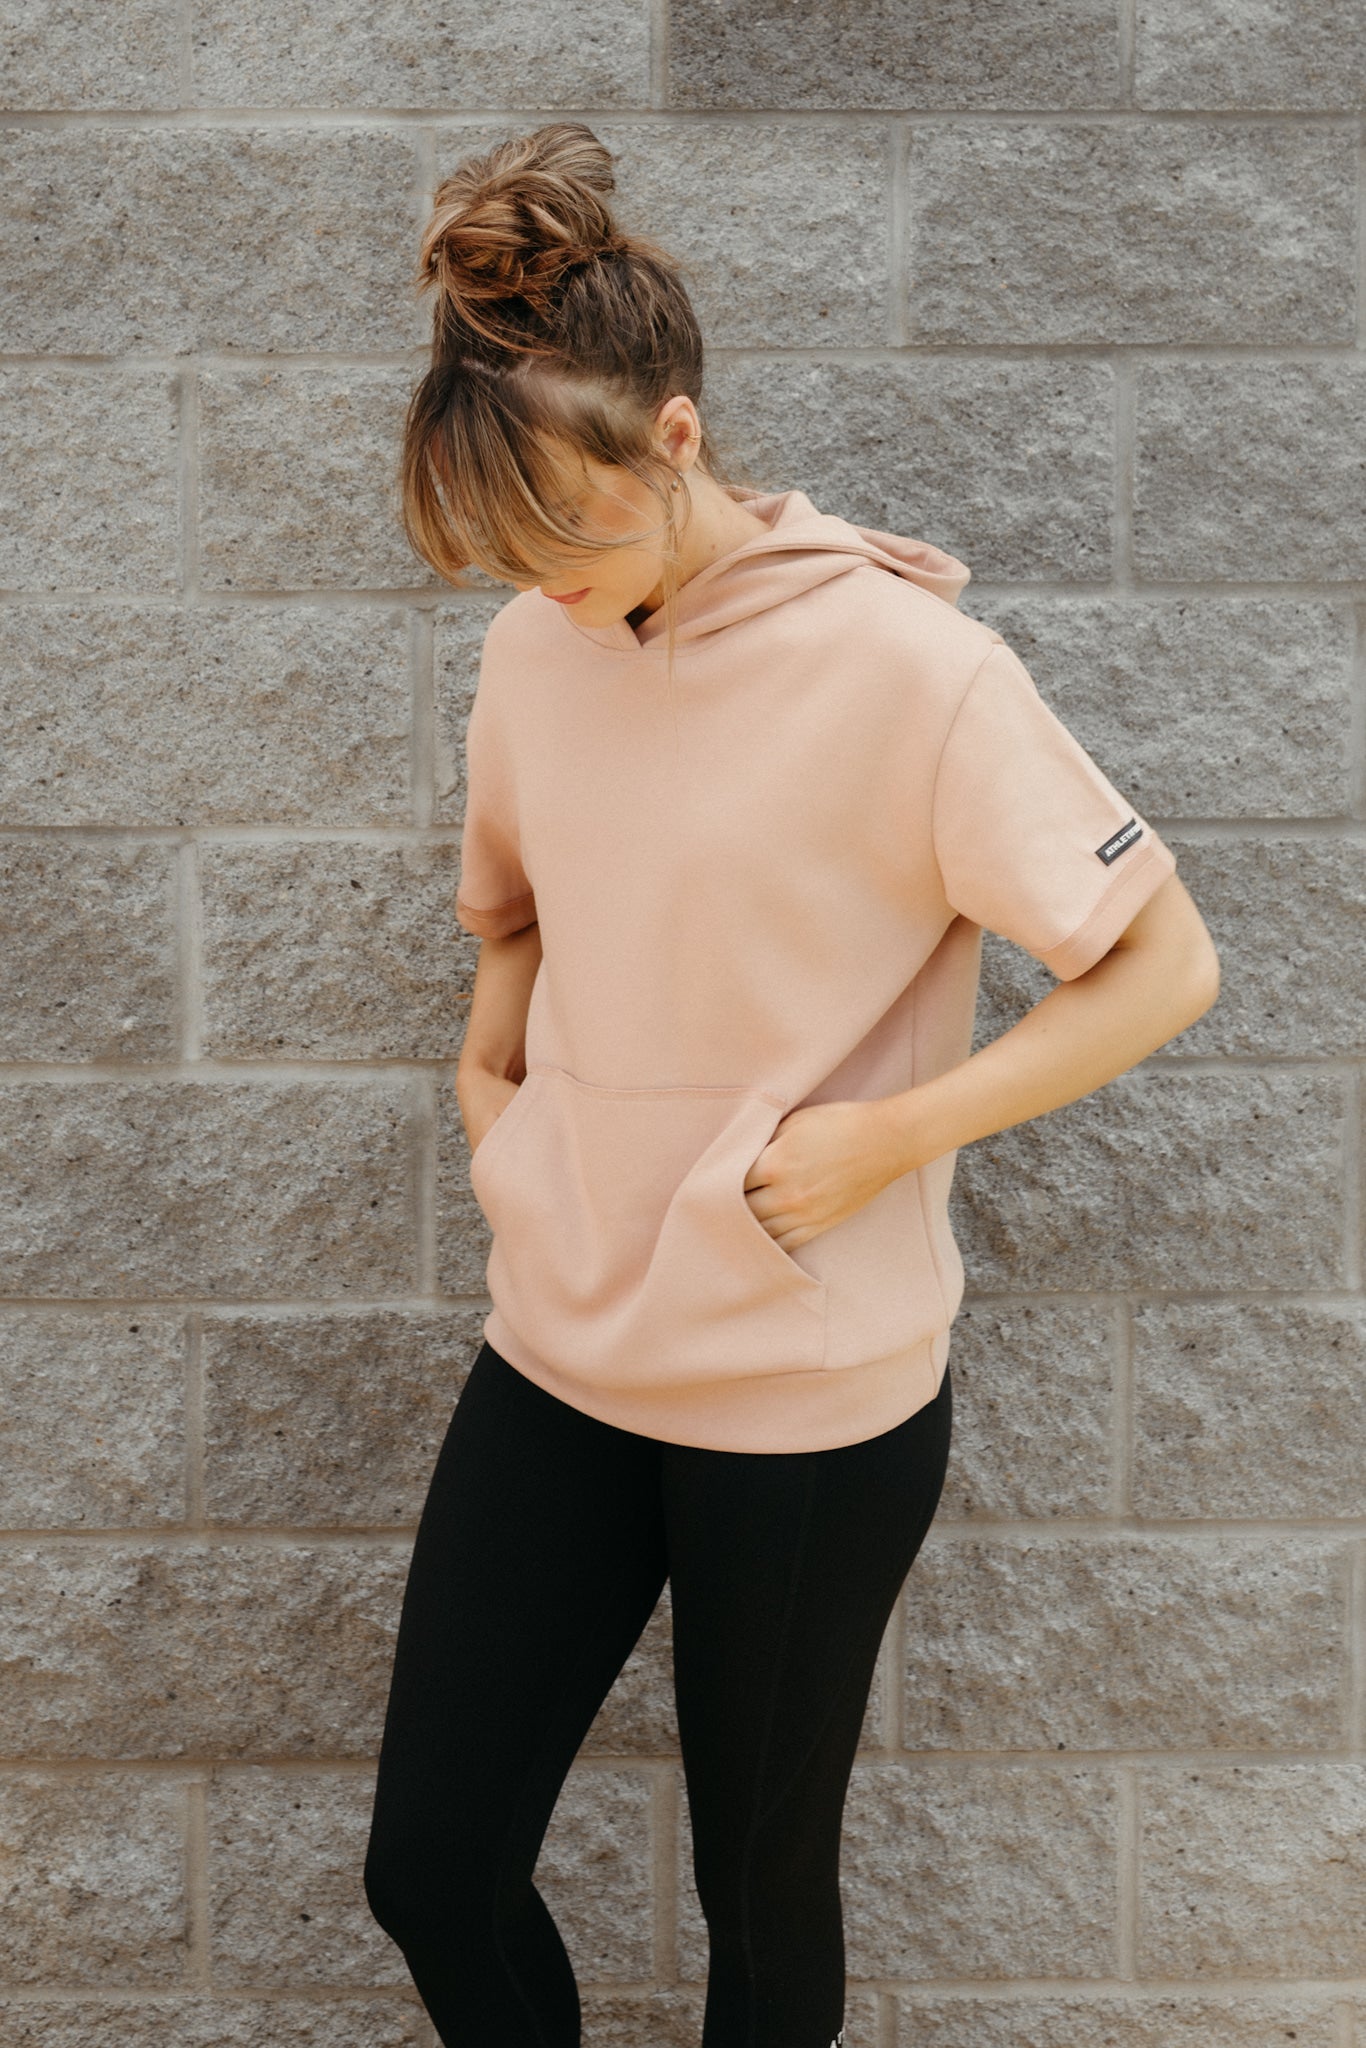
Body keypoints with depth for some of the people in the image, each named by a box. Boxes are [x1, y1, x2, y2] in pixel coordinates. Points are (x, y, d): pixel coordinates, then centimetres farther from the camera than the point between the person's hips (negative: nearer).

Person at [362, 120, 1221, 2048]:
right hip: (555, 1356, 5)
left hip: (815, 1397, -5)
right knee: (430, 1872, 11)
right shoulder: (534, 652, 0)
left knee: (764, 1892, 15)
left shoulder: (906, 665, -18)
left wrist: (885, 1135, -19)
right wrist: (490, 1068, 1)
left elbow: (1164, 963, -13)